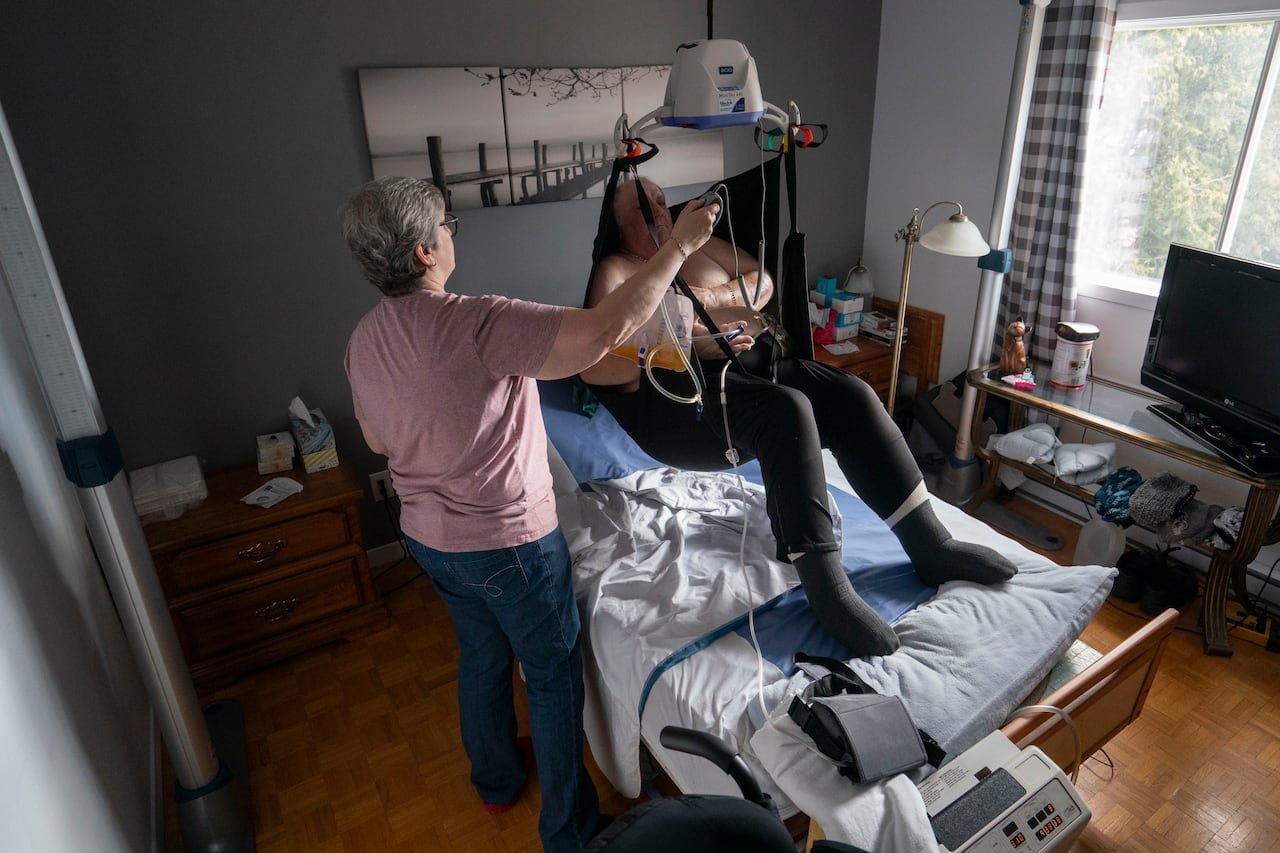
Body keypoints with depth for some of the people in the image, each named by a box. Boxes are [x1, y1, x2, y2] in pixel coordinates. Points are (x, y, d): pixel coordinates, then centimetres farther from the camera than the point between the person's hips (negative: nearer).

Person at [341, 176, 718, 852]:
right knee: (553, 675, 12)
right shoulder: (474, 324, -29)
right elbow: (606, 329, -35)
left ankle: (495, 782, 49)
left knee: (481, 655, 27)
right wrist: (679, 245, -24)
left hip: (428, 535, 8)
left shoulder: (363, 339, -2)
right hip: (507, 542, -7)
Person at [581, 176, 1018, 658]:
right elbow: (595, 366, -12)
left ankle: (930, 546, -8)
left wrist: (715, 297, -2)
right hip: (690, 386, -6)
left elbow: (762, 281, 19)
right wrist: (686, 344, -18)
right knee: (788, 410, -34)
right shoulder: (615, 271, 2)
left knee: (853, 396, -16)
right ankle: (828, 591, -32)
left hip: (759, 360, 7)